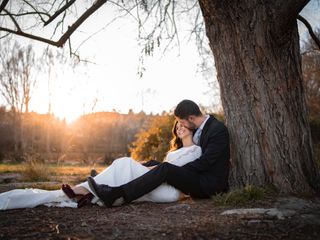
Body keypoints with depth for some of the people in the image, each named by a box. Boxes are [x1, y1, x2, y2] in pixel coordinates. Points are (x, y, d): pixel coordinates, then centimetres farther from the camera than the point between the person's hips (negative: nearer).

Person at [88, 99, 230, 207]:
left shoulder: (219, 130, -17)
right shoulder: (199, 127, 11)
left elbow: (205, 161, -22)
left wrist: (176, 171, -17)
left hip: (208, 185, -9)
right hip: (198, 177, 9)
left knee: (166, 168, -29)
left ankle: (115, 194, -33)